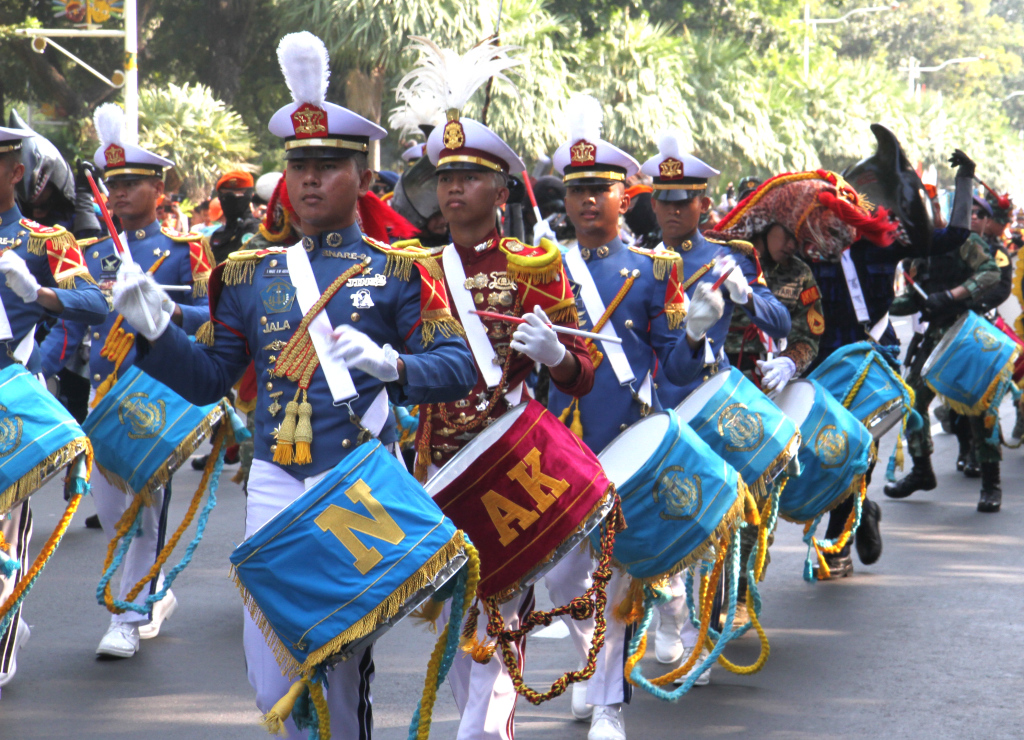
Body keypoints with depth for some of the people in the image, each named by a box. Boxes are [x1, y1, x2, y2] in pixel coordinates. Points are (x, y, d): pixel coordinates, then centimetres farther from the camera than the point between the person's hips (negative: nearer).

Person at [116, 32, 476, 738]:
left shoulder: (398, 270, 0)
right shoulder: (252, 275, 11)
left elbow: (458, 367, -8)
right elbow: (208, 379, 13)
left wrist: (390, 362, -27)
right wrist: (158, 332, -4)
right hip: (274, 485, 4)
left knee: (339, 659, 1)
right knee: (271, 670, 3)